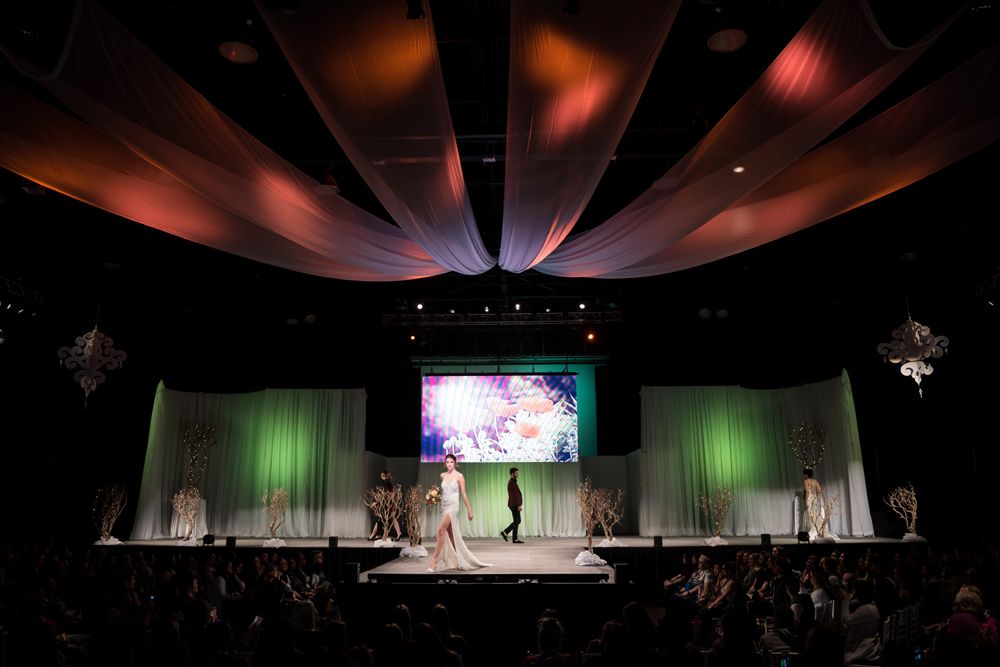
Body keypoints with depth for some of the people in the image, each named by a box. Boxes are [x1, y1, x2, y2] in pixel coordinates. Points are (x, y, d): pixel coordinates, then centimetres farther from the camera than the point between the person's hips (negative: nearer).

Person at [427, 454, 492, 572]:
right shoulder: (443, 475, 10)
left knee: (441, 530, -20)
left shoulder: (459, 476, -3)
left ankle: (434, 562, -19)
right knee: (451, 535, 9)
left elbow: (463, 494, -2)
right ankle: (457, 562, 20)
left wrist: (469, 510, -1)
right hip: (444, 506, 6)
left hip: (453, 506, -6)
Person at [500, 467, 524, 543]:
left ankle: (504, 532, 15)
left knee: (517, 521, 13)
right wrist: (518, 505, -23)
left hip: (515, 505, 10)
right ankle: (515, 539, 2)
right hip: (514, 505, -10)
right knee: (516, 521, -4)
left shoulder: (512, 482, 18)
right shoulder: (511, 482, -15)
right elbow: (514, 495, -21)